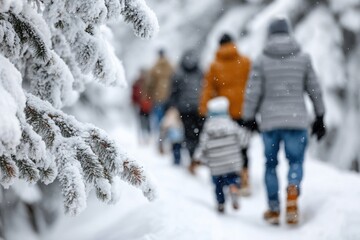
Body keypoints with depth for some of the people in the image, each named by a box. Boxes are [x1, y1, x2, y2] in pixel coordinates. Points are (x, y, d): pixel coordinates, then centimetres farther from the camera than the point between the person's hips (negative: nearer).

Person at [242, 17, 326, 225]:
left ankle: (274, 210, 13)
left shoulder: (262, 61, -2)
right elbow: (314, 89, 5)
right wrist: (320, 118, 14)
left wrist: (249, 118, 9)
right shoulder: (303, 58, 1)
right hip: (297, 121, 0)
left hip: (270, 122, 0)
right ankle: (293, 189, -23)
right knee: (296, 161, 9)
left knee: (271, 164, 14)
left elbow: (253, 93, -2)